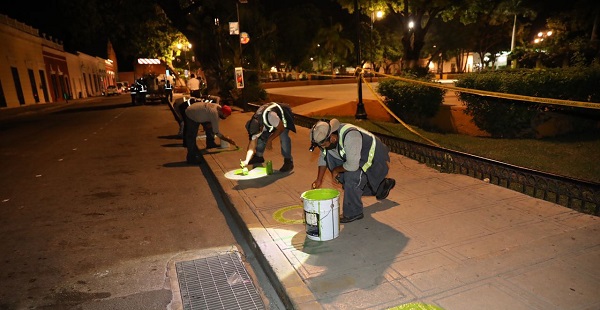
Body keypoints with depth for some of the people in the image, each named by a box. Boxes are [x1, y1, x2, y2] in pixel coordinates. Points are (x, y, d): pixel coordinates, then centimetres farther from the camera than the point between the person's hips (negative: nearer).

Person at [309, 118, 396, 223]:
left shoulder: (350, 136, -38)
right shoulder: (327, 137, -12)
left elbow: (352, 165, -35)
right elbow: (323, 157, 4)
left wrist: (336, 170, -17)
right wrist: (319, 180, 2)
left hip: (375, 159, -9)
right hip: (360, 158, 9)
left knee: (352, 178, -24)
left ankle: (353, 213, -4)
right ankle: (382, 185, 29)